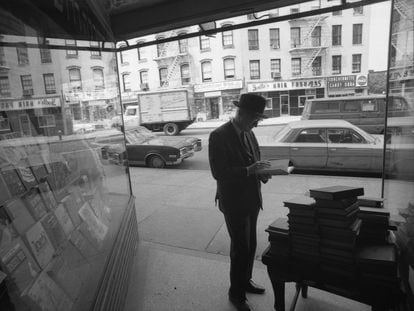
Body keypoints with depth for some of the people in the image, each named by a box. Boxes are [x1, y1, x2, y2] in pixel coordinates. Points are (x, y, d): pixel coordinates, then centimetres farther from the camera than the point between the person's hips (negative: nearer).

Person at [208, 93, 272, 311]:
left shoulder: (249, 134, 7)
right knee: (240, 248, 4)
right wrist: (248, 170, -27)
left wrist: (261, 172, -5)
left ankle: (245, 281, 42)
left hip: (251, 199, 7)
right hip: (234, 201, -7)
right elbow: (218, 172, -21)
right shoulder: (219, 136, -18)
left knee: (250, 245, 19)